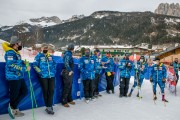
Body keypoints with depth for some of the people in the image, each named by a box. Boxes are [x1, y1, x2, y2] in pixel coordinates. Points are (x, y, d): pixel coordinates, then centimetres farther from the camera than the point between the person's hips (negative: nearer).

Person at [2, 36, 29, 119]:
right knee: (14, 95, 3)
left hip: (19, 76, 10)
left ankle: (14, 109, 26)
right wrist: (25, 68, -24)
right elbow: (12, 65, -26)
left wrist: (23, 62, 7)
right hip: (13, 77, -10)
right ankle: (12, 108, 26)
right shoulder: (10, 52, -16)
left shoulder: (16, 52, 15)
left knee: (24, 92, 14)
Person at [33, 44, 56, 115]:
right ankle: (49, 107, 15)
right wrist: (40, 72, -12)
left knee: (51, 91, 0)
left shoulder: (50, 56, 16)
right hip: (43, 77, -4)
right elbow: (35, 65, -3)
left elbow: (54, 64, 23)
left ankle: (49, 107, 9)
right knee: (45, 91, 4)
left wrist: (54, 71, 9)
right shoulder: (39, 56, 3)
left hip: (52, 76, 4)